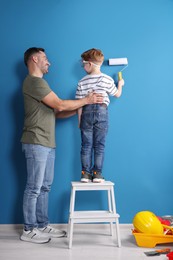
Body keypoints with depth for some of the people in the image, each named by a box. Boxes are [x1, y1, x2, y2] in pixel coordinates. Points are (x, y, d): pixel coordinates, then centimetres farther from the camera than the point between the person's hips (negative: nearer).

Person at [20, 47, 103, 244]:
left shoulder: (39, 83, 22)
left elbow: (56, 113, 18)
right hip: (36, 144, -10)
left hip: (47, 144, 10)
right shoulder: (34, 81, -10)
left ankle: (42, 225, 22)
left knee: (44, 187, 12)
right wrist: (86, 100, -3)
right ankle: (29, 231, 9)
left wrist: (80, 109, 10)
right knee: (34, 188, -2)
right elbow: (60, 105, -14)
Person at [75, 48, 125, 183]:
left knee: (86, 145, 7)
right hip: (101, 112, 0)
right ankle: (97, 174, 5)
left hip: (87, 112, 1)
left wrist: (80, 120, 8)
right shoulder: (107, 79, -1)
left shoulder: (82, 82, 0)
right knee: (99, 145, 5)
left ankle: (86, 174, 7)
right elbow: (117, 94, 11)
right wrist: (120, 84, 31)